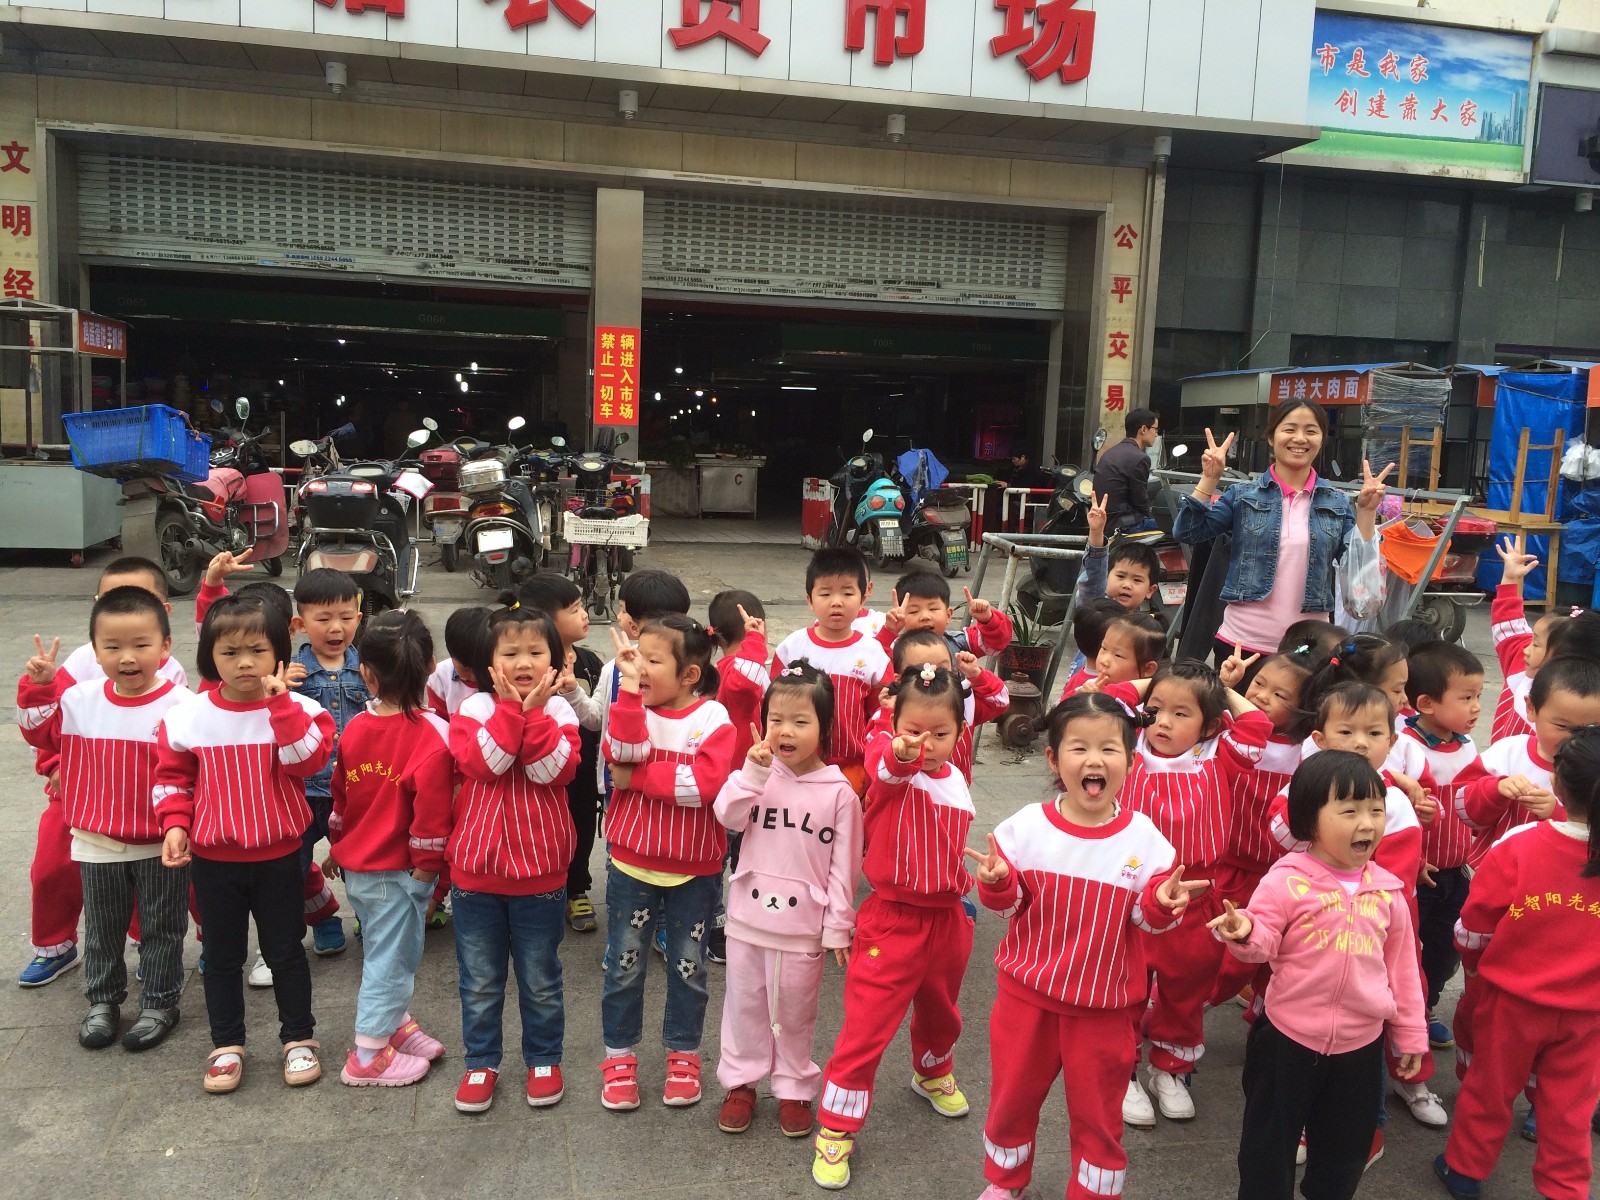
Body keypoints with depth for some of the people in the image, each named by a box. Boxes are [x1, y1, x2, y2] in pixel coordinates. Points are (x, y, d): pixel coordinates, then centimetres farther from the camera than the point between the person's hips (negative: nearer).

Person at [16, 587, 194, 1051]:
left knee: (161, 928, 13)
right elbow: (42, 733, 10)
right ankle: (103, 1001, 39)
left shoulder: (181, 705, -19)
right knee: (102, 929, 20)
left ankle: (160, 1002, 31)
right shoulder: (79, 700, -6)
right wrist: (38, 687, -5)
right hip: (98, 843, 4)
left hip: (161, 844, -4)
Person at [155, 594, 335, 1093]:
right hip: (212, 859, 2)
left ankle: (299, 1038, 27)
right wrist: (174, 825, -9)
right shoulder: (188, 718, -6)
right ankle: (227, 1045, 31)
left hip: (279, 856, -2)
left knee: (285, 950, 11)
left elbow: (308, 759, -26)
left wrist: (281, 703, -30)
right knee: (221, 955, 15)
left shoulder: (297, 710, -11)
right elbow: (172, 777, 4)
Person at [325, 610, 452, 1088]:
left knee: (385, 952, 23)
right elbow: (431, 806, -22)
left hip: (356, 865, 7)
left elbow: (340, 796, 9)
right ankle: (369, 1056, 14)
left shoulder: (355, 728, -1)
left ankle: (395, 1023, 40)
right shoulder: (431, 733, -20)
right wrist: (427, 864, -10)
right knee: (391, 957, 5)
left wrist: (337, 846, 22)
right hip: (398, 870, -7)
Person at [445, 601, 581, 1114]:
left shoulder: (559, 711, -4)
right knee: (479, 980, 15)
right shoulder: (473, 709, -4)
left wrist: (534, 712, -22)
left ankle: (544, 1059, 32)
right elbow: (482, 763, -21)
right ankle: (481, 1062, 32)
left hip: (540, 870, 0)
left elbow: (555, 770, -19)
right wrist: (510, 707, -23)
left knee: (540, 979, 14)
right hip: (476, 865, 1)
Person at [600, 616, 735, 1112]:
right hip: (631, 863, 2)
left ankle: (683, 1054, 33)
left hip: (695, 868, -1)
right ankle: (620, 1056, 31)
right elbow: (623, 753, -26)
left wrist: (635, 778, -21)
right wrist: (629, 687, -30)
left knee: (688, 967, 14)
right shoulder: (632, 709, -5)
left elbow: (707, 783, -26)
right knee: (624, 964, 13)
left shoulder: (712, 717, -12)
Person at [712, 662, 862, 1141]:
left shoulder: (838, 792, -10)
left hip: (803, 923, -2)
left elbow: (843, 865, -6)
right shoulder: (758, 774, -4)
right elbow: (728, 817, -18)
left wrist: (838, 927, -5)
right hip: (748, 916, 2)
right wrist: (753, 771, -26)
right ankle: (740, 1081, 34)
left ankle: (794, 1088, 32)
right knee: (744, 1003, 16)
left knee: (794, 1011, 13)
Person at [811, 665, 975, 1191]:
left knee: (940, 1011, 27)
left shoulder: (956, 781, 0)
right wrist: (901, 753, -66)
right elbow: (887, 765, -45)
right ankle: (835, 1128, 16)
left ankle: (933, 1073, 57)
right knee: (866, 1028, -2)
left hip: (947, 920, 6)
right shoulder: (887, 759, -18)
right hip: (892, 920, -6)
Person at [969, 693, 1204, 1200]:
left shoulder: (1143, 837, -12)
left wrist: (1162, 904, -25)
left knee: (1097, 1111, 15)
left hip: (1104, 1004, -1)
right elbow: (1010, 905, -3)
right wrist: (997, 883, -24)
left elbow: (1146, 918, -4)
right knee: (1012, 1096, 19)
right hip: (1028, 992, 1)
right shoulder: (1027, 826, -12)